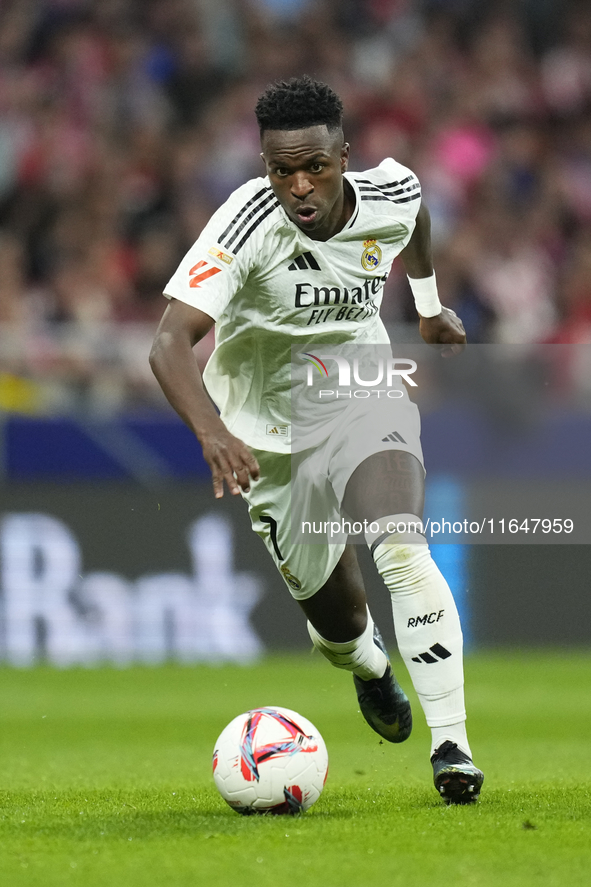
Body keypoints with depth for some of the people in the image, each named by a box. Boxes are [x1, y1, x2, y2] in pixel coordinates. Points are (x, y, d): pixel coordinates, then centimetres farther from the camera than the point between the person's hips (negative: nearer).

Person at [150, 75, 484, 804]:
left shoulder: (390, 192, -14)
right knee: (340, 622, 10)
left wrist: (429, 303, 27)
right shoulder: (246, 224, -27)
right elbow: (170, 342, -37)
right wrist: (212, 432, -54)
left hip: (364, 398, 1)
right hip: (273, 436, -1)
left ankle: (451, 743, -26)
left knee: (402, 553, -28)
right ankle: (367, 662, 49)